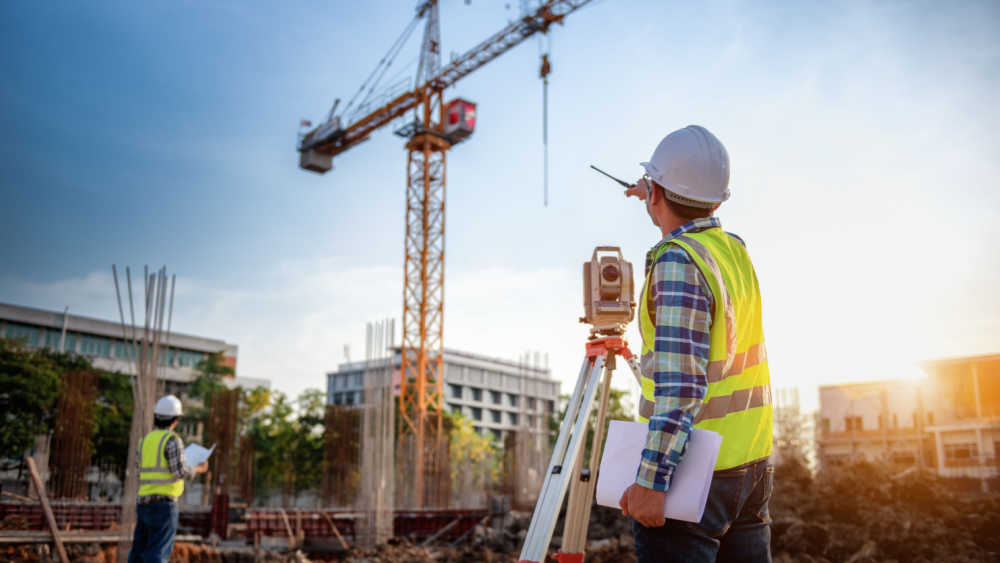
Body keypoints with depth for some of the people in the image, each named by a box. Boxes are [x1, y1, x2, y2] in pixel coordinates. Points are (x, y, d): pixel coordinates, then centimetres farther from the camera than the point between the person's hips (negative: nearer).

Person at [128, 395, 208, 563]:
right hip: (164, 504, -7)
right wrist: (199, 469, 5)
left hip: (144, 503, 7)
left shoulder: (145, 440, 13)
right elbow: (180, 471, -14)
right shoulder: (172, 440, -9)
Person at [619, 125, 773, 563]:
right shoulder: (736, 249, 8)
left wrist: (650, 480, -24)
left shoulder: (677, 261, -16)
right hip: (753, 462, 9)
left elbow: (681, 382, -24)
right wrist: (658, 201, 46)